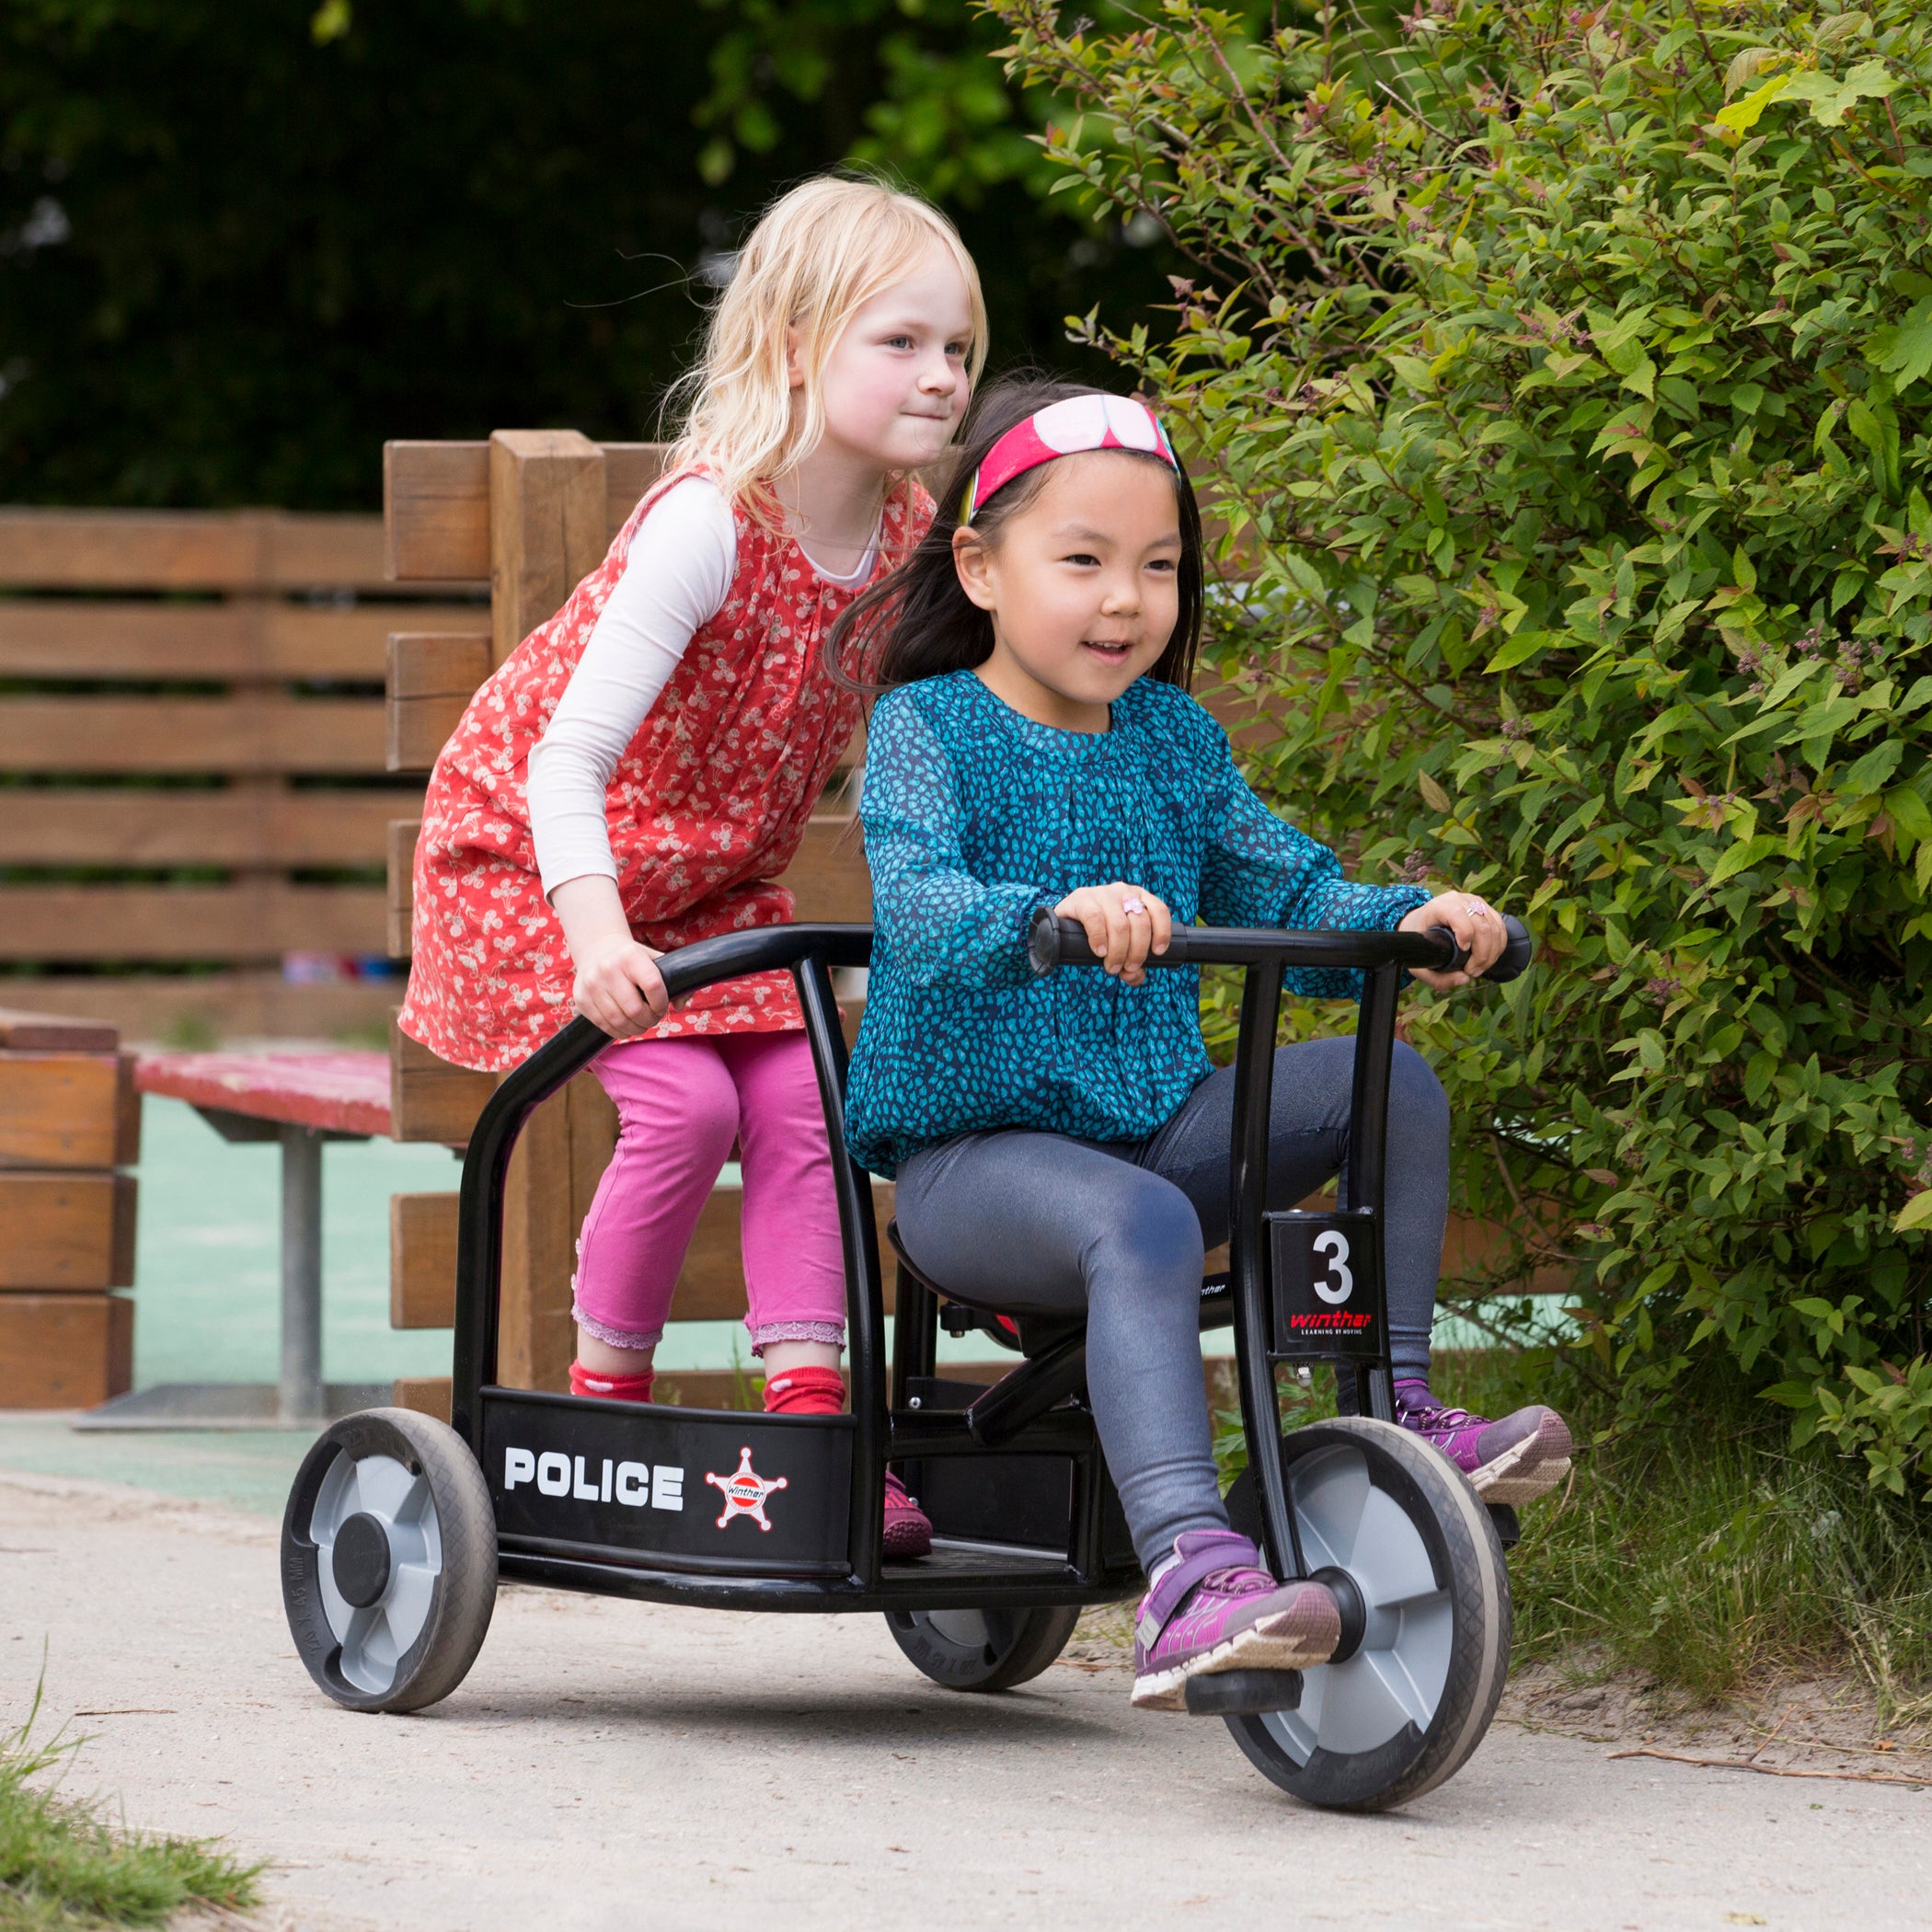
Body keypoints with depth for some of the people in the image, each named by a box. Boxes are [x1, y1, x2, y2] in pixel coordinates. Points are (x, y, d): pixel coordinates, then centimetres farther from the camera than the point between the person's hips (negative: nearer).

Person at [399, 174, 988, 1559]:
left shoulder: (909, 532, -10)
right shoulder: (710, 520, -31)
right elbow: (569, 757, -36)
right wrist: (595, 932, -49)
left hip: (720, 873, 6)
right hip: (530, 846, -6)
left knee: (794, 1100, -11)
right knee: (684, 1100, -20)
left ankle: (811, 1418, -10)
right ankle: (605, 1397, -1)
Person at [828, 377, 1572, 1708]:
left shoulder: (1174, 738, 12)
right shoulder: (928, 726, -6)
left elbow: (1291, 899, 10)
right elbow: (919, 906, -25)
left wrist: (1408, 920, -12)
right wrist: (1055, 913, -46)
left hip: (1154, 1121, 6)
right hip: (970, 1148, -6)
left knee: (1388, 1082, -12)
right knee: (1141, 1226, -37)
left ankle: (1397, 1413, -5)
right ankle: (1189, 1576, -52)